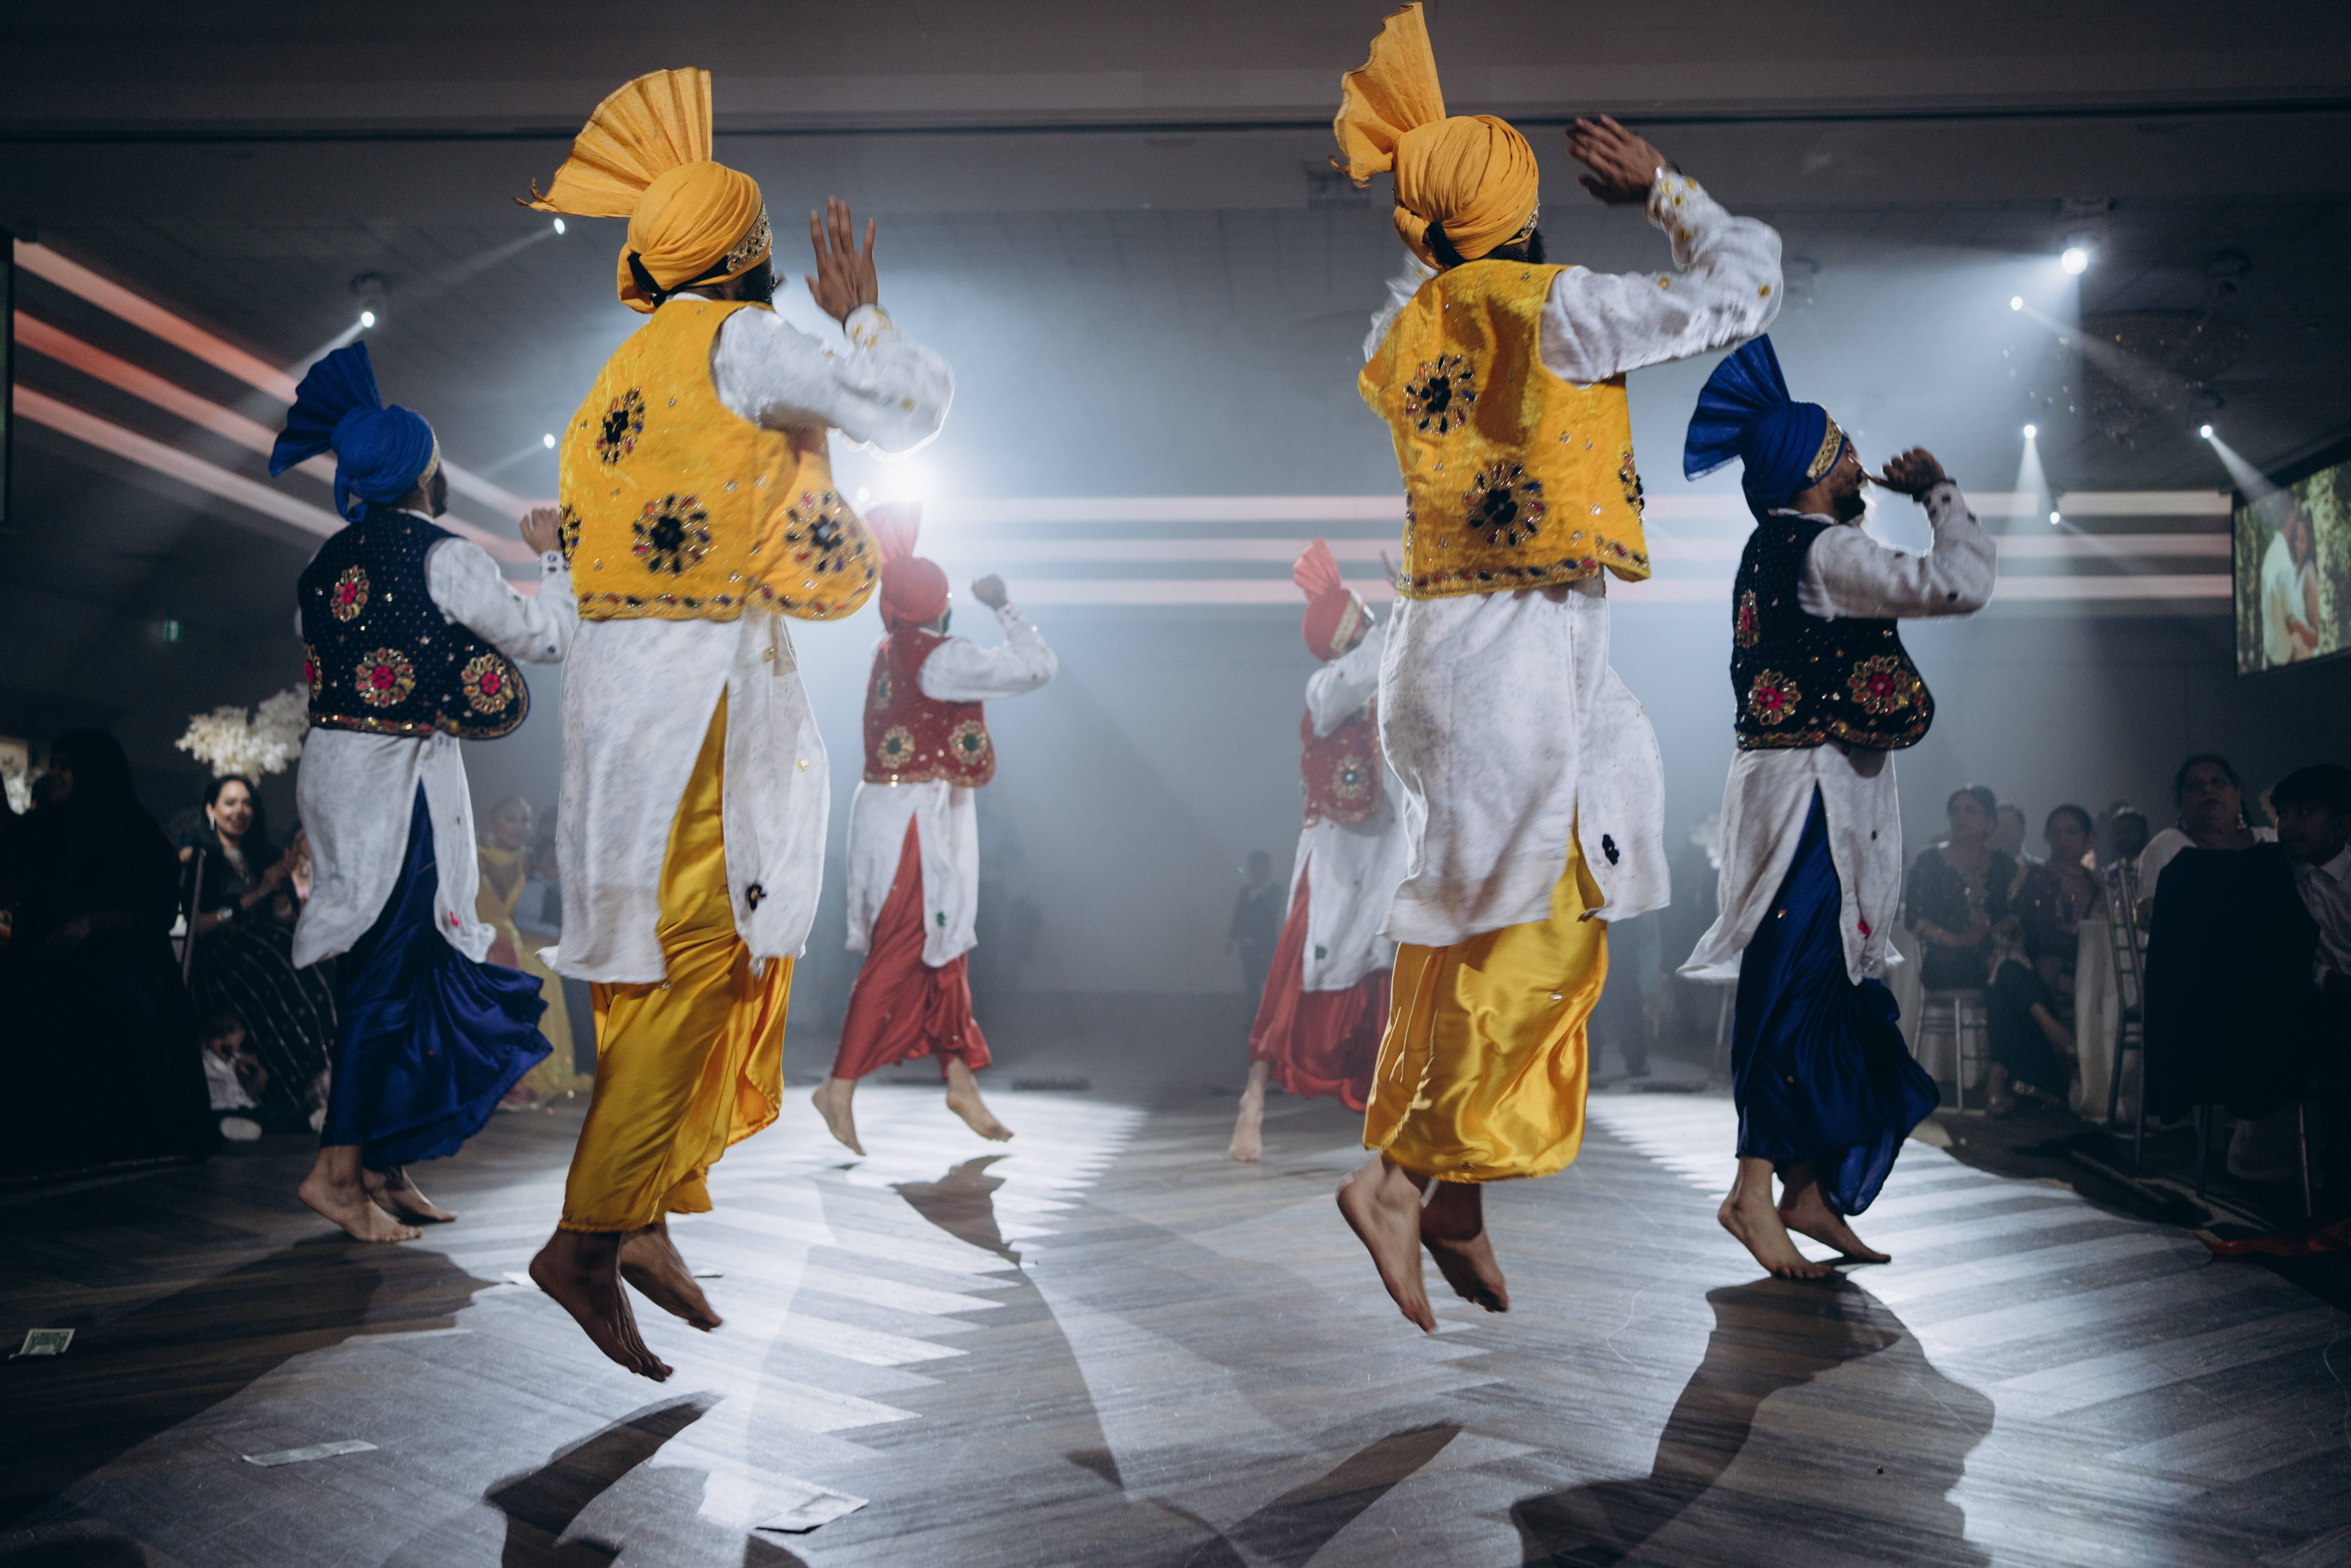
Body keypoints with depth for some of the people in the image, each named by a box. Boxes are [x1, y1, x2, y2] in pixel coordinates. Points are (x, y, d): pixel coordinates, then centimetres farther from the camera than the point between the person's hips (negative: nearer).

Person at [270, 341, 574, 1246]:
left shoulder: (332, 560, 12)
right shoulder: (443, 557, -11)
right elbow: (544, 638, -4)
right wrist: (552, 558, 10)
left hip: (336, 765, 8)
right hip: (400, 776, -8)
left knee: (385, 969, 12)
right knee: (391, 973, -5)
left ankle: (384, 1168, 16)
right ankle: (339, 1167, -5)